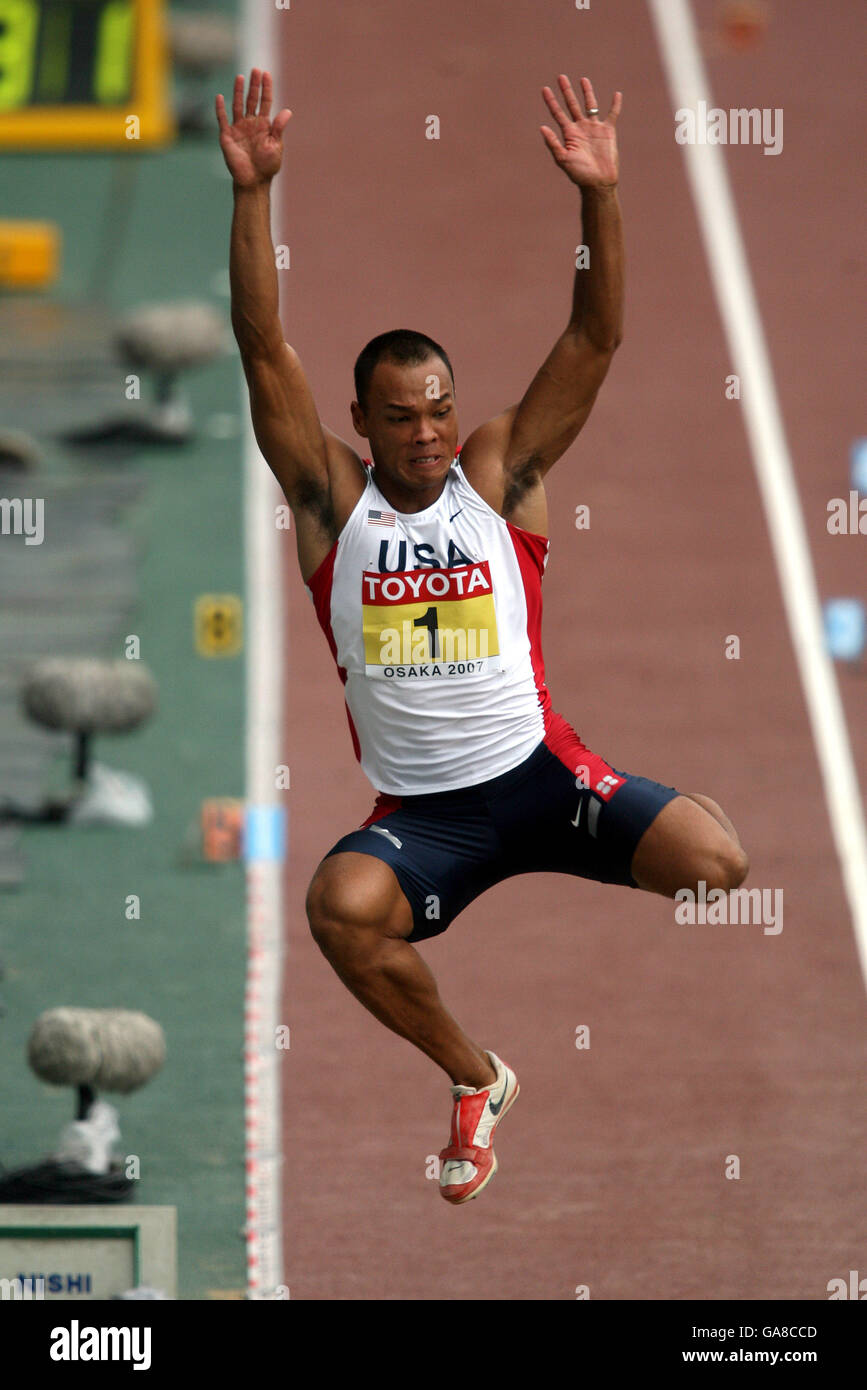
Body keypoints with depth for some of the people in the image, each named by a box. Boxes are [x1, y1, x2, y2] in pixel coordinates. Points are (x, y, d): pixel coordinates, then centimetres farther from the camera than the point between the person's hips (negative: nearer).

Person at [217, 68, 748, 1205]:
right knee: (341, 907, -32)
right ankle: (475, 1080, -5)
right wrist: (251, 194, -17)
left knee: (714, 859, -26)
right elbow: (265, 353, -6)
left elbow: (595, 341, -4)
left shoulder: (500, 476, 4)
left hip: (539, 771, 0)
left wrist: (601, 196, -18)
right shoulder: (333, 502, 3)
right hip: (419, 810, 0)